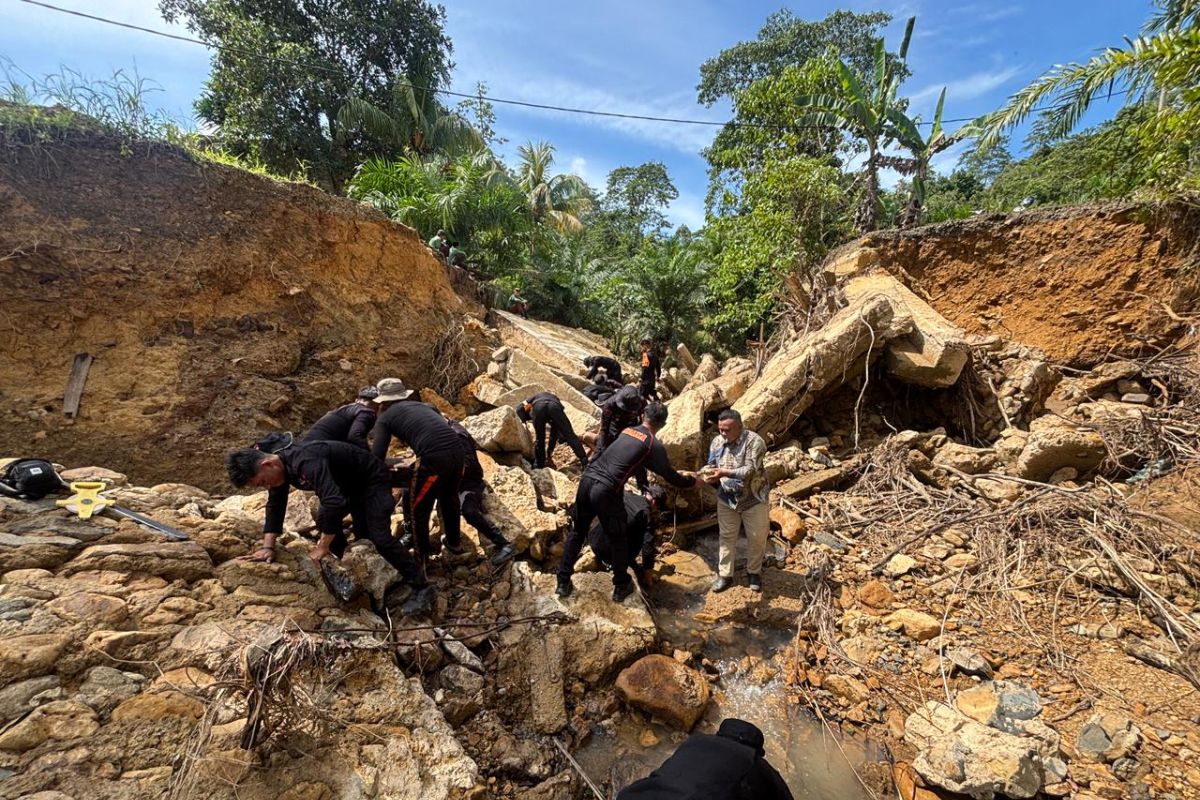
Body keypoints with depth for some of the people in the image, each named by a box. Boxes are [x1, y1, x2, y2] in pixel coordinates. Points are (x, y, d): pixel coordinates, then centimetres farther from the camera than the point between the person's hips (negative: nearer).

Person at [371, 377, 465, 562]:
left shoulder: (385, 418, 12)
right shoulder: (422, 406, 28)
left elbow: (377, 457, 3)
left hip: (434, 458, -6)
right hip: (457, 451, 6)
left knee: (417, 508, 20)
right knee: (449, 498, 32)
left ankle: (421, 554, 36)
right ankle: (454, 543, 50)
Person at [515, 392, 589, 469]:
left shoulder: (536, 397, 44)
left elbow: (519, 409, 23)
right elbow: (554, 431, 46)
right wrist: (550, 450, 53)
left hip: (538, 407, -1)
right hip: (554, 407, 1)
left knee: (539, 439, 16)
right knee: (569, 435, 6)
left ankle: (539, 464, 23)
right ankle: (584, 461, 3)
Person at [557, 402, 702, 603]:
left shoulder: (627, 431, 20)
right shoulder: (654, 446, 0)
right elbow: (672, 478, 8)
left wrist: (646, 490, 38)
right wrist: (694, 481, 26)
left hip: (587, 479, 6)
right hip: (606, 491, -6)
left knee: (577, 532, 20)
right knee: (618, 540, 15)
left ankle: (563, 583, 28)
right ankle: (621, 587, 31)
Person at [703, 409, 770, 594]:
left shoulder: (754, 441, -21)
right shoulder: (717, 441, -4)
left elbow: (750, 471, -27)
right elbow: (711, 464, 4)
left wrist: (725, 472, -37)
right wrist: (708, 471, -20)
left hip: (753, 499, -3)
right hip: (726, 499, 4)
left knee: (757, 538, 12)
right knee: (726, 537, 11)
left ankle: (754, 572, 35)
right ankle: (725, 575, 25)